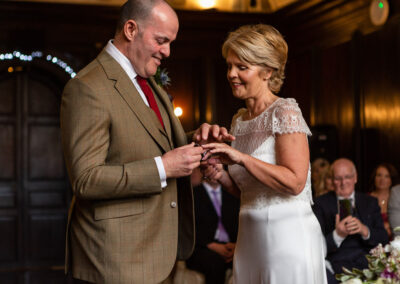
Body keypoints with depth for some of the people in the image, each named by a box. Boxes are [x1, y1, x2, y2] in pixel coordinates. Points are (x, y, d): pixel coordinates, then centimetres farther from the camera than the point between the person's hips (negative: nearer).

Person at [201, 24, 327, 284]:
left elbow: (295, 182, -19)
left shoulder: (285, 112, -10)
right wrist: (220, 176, -2)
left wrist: (241, 157, -22)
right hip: (249, 236, 7)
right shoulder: (239, 119, 12)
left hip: (288, 234, -7)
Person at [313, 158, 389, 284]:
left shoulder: (370, 202, 18)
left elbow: (384, 239, 8)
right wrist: (337, 235, -20)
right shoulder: (321, 203, 8)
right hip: (337, 264, -3)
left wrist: (365, 230, -13)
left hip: (369, 263, 3)